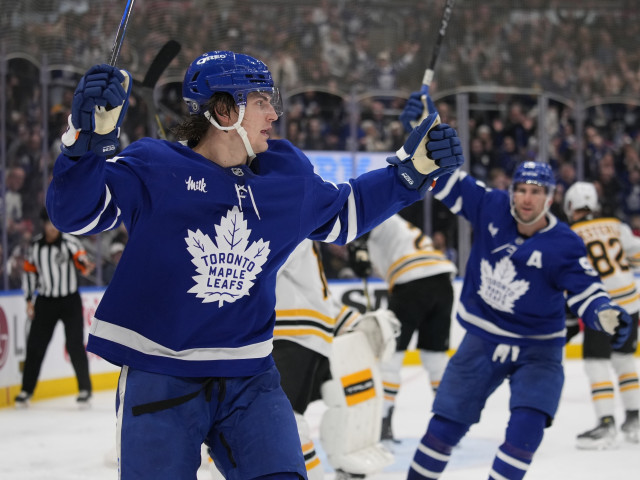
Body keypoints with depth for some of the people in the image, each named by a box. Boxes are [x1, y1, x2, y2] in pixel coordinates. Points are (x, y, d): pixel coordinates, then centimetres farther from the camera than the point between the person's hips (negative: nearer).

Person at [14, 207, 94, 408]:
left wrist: (85, 266, -50)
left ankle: (85, 389, 5)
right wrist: (29, 299, 8)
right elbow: (29, 271, 12)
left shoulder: (68, 241, -9)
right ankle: (26, 390, 15)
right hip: (45, 301, 3)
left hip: (70, 301, -3)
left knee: (75, 345, -7)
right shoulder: (36, 245, 3)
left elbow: (80, 256, -26)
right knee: (35, 345, 3)